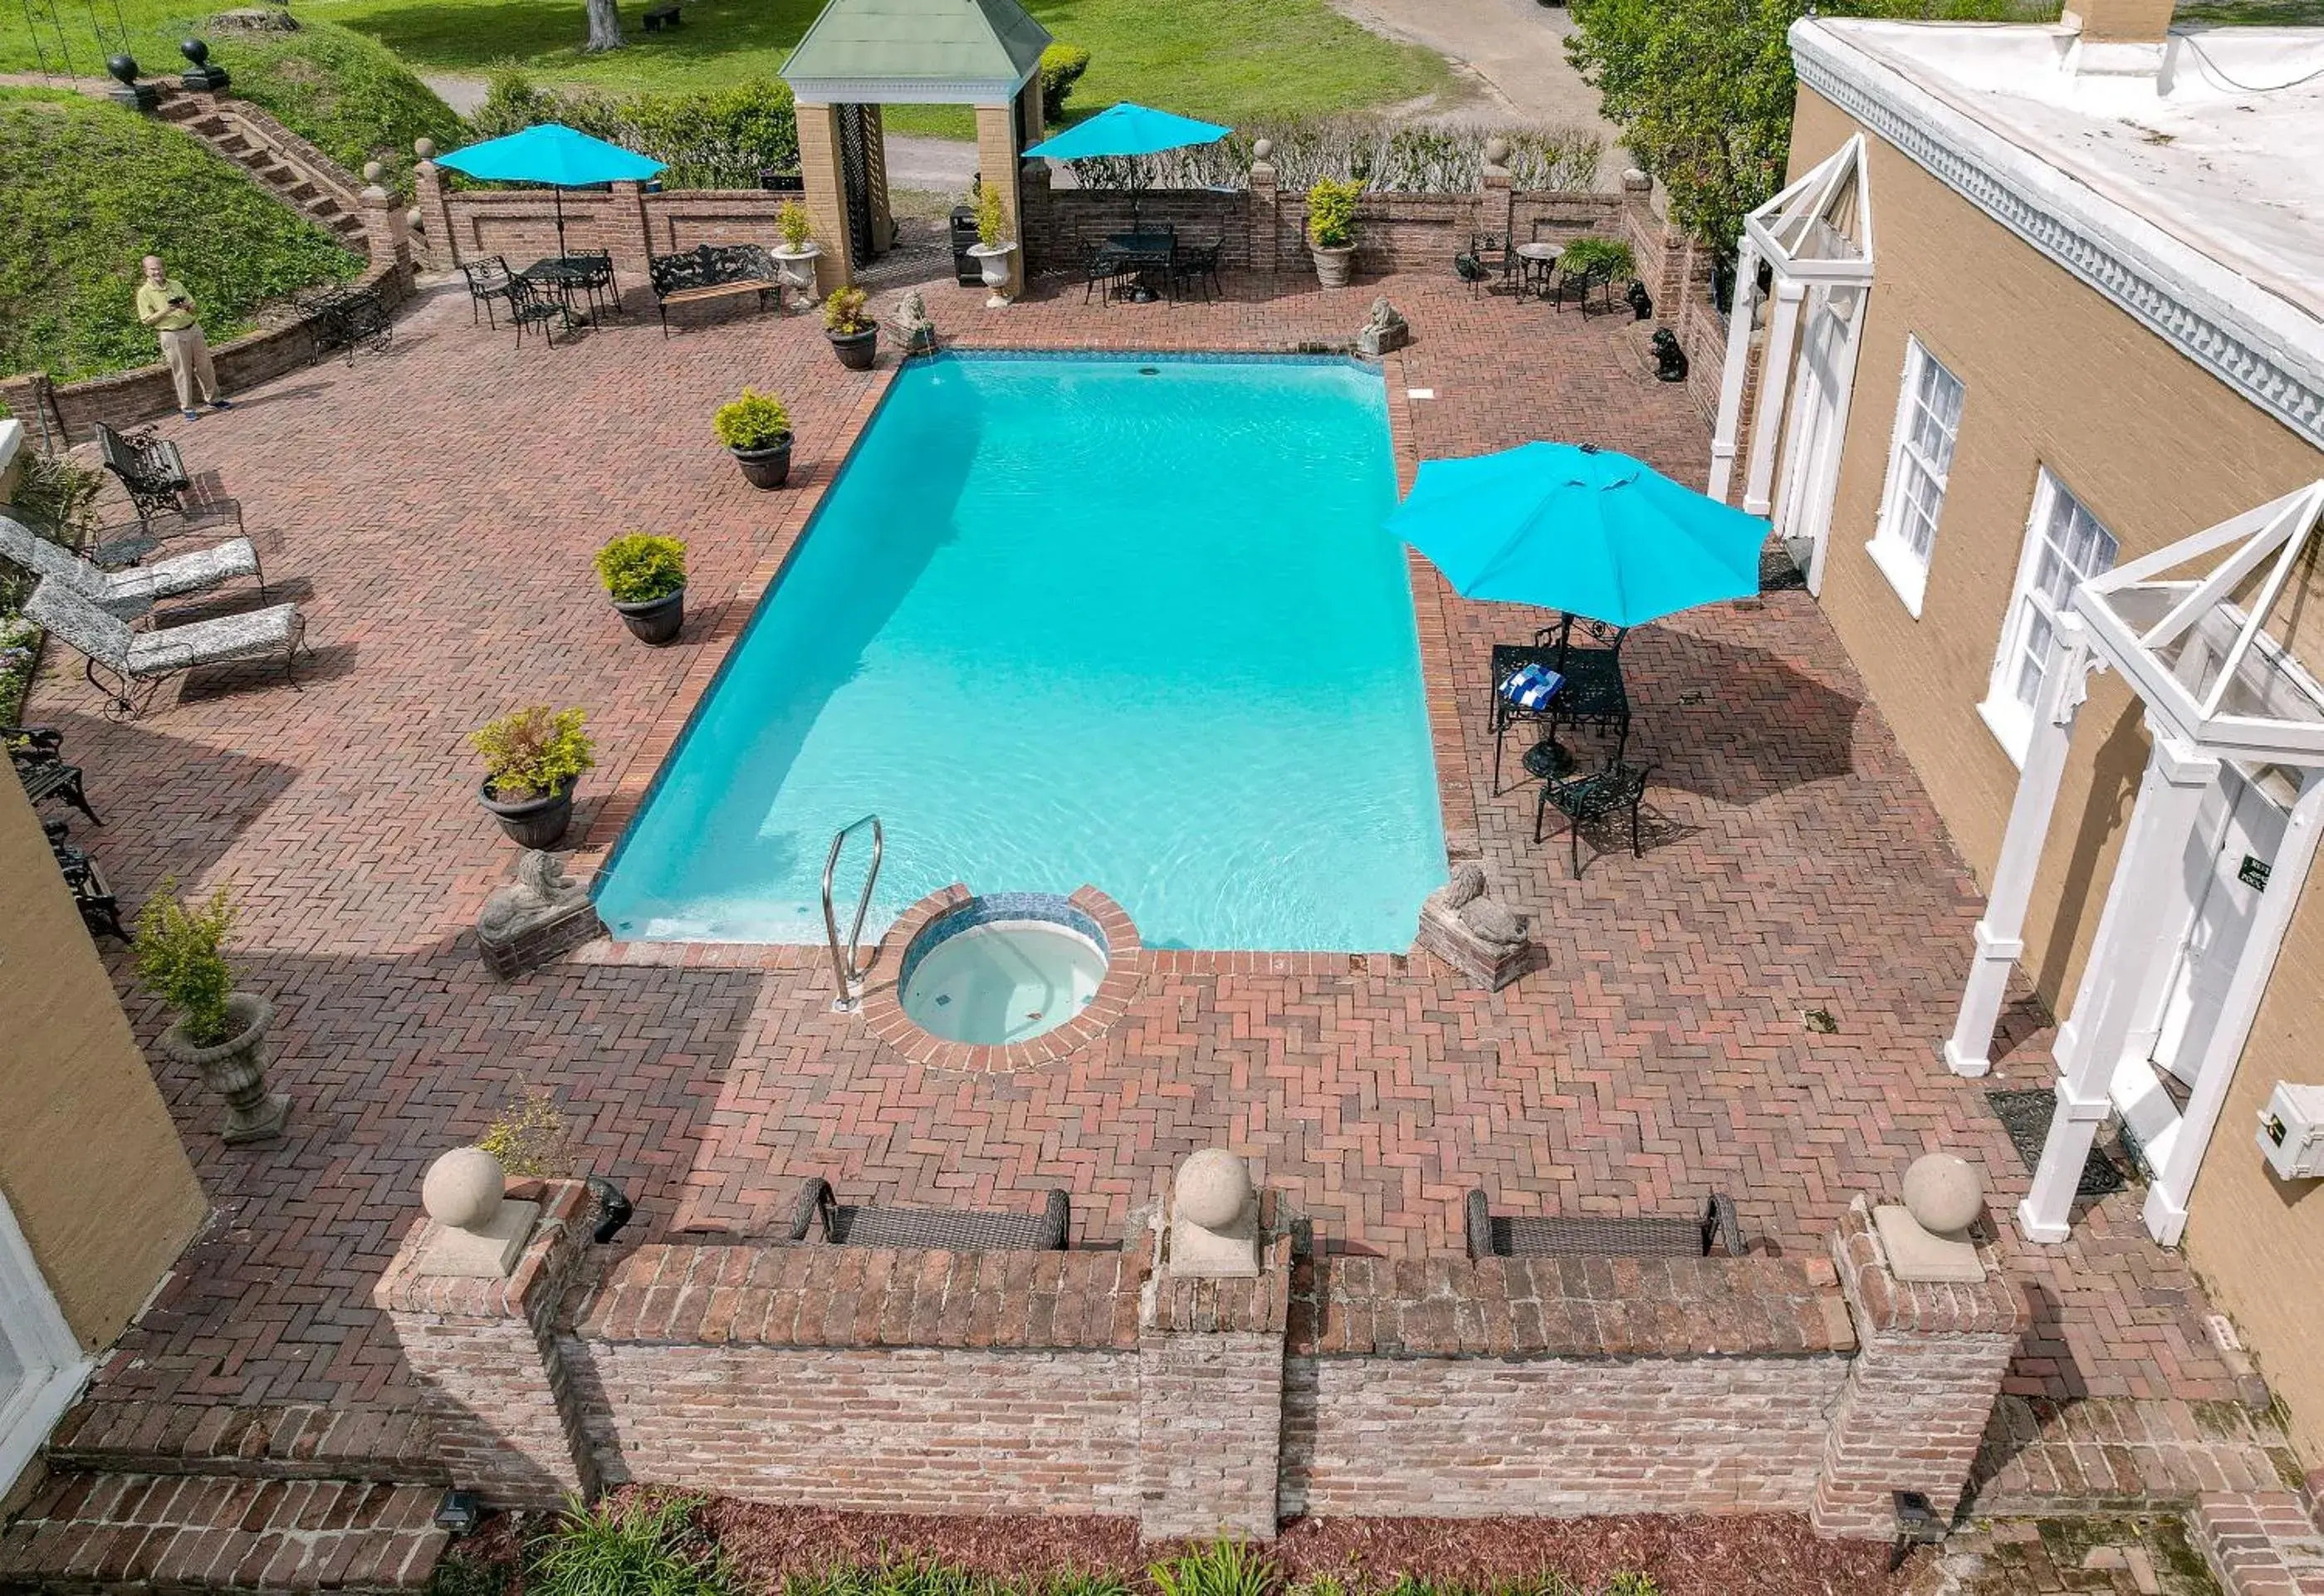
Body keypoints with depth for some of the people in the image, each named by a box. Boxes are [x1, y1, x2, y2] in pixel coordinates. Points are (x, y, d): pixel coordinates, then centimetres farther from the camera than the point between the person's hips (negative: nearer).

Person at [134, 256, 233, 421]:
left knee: (204, 366, 10)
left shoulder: (176, 285, 9)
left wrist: (186, 306, -8)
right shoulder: (144, 293, -4)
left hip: (193, 329, 4)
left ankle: (213, 399, 24)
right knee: (182, 373, -1)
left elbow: (193, 306, 15)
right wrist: (165, 311, -18)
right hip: (173, 336, -4)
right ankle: (187, 408, 9)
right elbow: (147, 321, -7)